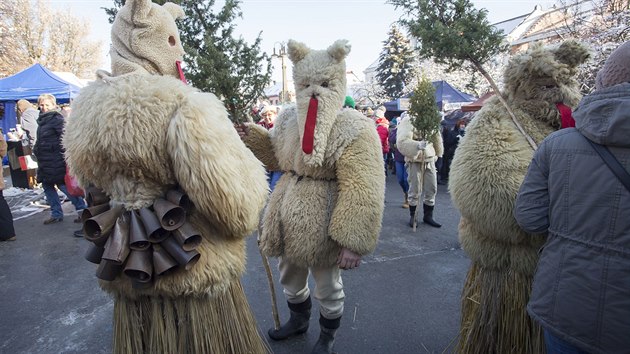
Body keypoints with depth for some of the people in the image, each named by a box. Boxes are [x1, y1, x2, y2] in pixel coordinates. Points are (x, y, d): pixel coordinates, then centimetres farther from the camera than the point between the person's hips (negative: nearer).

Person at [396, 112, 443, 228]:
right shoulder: (407, 121, -12)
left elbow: (436, 138, 18)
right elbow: (402, 142, -23)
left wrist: (437, 154, 18)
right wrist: (417, 145, -36)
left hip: (430, 160, 5)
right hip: (415, 161, -5)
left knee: (431, 189, 9)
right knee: (415, 190, 2)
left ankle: (428, 216, 23)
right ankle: (412, 216, 19)